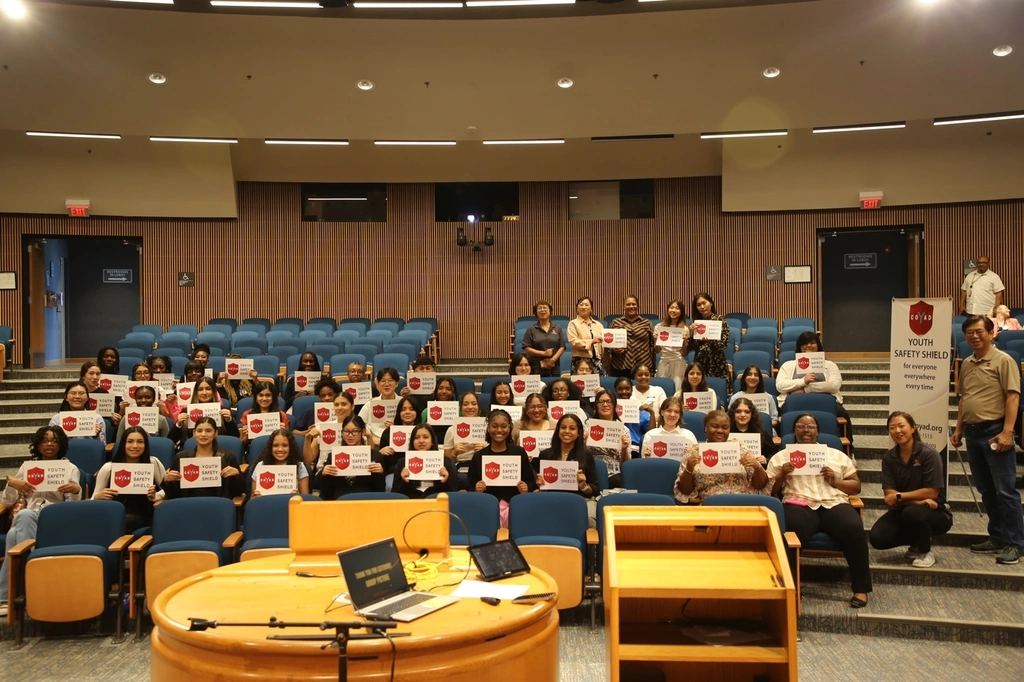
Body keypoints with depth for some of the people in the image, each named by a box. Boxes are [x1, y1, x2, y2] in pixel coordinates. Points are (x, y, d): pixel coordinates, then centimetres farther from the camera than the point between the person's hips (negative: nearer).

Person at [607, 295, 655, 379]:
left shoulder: (647, 323, 10)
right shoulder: (615, 322, 10)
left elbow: (652, 344, 11)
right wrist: (613, 349, -7)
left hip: (643, 368, 0)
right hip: (619, 368, 0)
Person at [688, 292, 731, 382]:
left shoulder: (719, 319, -1)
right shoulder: (696, 322, 8)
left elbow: (724, 343, -9)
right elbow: (691, 347, 3)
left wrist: (710, 340, -25)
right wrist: (691, 333, -12)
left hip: (717, 364, -3)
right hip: (699, 363, 3)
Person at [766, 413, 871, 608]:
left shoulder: (837, 455, 23)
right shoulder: (780, 457, 19)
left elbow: (856, 486, 19)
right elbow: (768, 490, 13)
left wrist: (836, 482, 1)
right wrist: (781, 476, -5)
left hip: (834, 503, 2)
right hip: (799, 505, -2)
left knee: (854, 529, -32)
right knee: (789, 532, -38)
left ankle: (861, 588, -16)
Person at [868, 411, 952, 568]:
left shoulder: (929, 454, -13)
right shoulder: (888, 458, -2)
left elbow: (931, 492, -16)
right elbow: (889, 495, -8)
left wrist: (899, 496, -16)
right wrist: (919, 501, -22)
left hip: (935, 513, -4)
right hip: (902, 511, 4)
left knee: (912, 513, -38)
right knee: (877, 538, -20)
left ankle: (926, 552, -6)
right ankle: (917, 542, 12)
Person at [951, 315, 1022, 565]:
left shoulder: (1003, 361, -7)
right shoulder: (966, 364, 14)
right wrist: (959, 429, 17)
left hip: (995, 431, -7)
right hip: (973, 432, 7)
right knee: (986, 491, 13)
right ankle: (997, 538, 22)